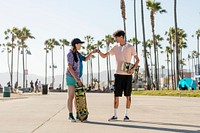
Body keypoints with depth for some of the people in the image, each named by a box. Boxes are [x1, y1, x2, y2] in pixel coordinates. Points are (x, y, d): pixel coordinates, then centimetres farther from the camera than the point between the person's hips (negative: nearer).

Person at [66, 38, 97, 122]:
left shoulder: (77, 53, 10)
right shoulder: (70, 54, -16)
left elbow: (85, 59, 21)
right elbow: (70, 68, -21)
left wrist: (91, 53, 5)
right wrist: (77, 79, -24)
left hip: (77, 77, 9)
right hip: (71, 77, -8)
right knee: (71, 97, -6)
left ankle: (78, 114, 15)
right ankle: (70, 115, 1)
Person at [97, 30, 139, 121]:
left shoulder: (130, 47, 0)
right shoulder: (115, 48, 9)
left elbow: (137, 59, 1)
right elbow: (104, 56, 8)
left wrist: (133, 68, -15)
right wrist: (99, 52, -12)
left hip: (127, 74, -3)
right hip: (118, 74, 3)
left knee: (128, 95, 2)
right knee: (116, 95, 2)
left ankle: (126, 115, 10)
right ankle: (115, 115, 9)